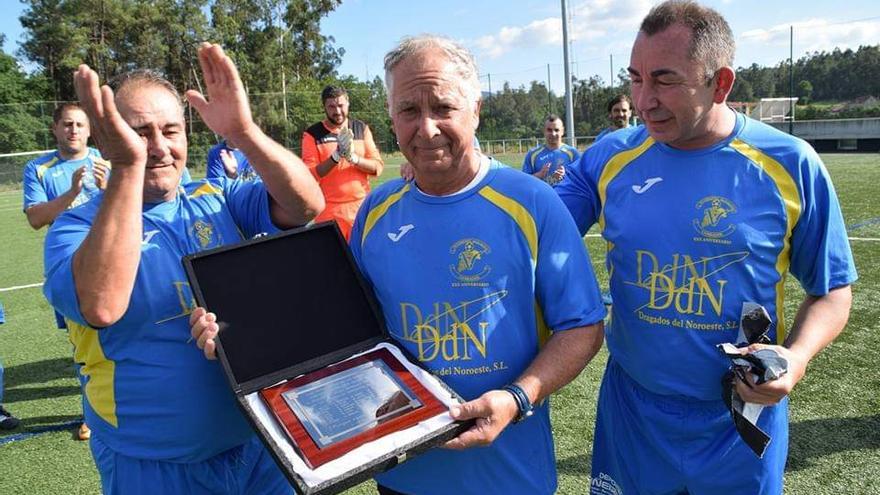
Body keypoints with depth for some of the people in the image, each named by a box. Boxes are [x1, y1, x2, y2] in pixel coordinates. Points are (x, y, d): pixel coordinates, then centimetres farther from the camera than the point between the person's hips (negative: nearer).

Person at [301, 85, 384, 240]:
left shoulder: (361, 128, 8)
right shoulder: (313, 134, 0)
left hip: (361, 204, 2)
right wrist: (335, 157, -20)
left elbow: (378, 166, 2)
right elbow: (309, 175, -7)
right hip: (329, 210, -2)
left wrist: (354, 158, -16)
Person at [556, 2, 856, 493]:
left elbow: (832, 289, -1)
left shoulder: (790, 165, -10)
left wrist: (796, 356, -18)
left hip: (742, 421, -1)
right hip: (632, 409, 1)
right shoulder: (610, 158, -7)